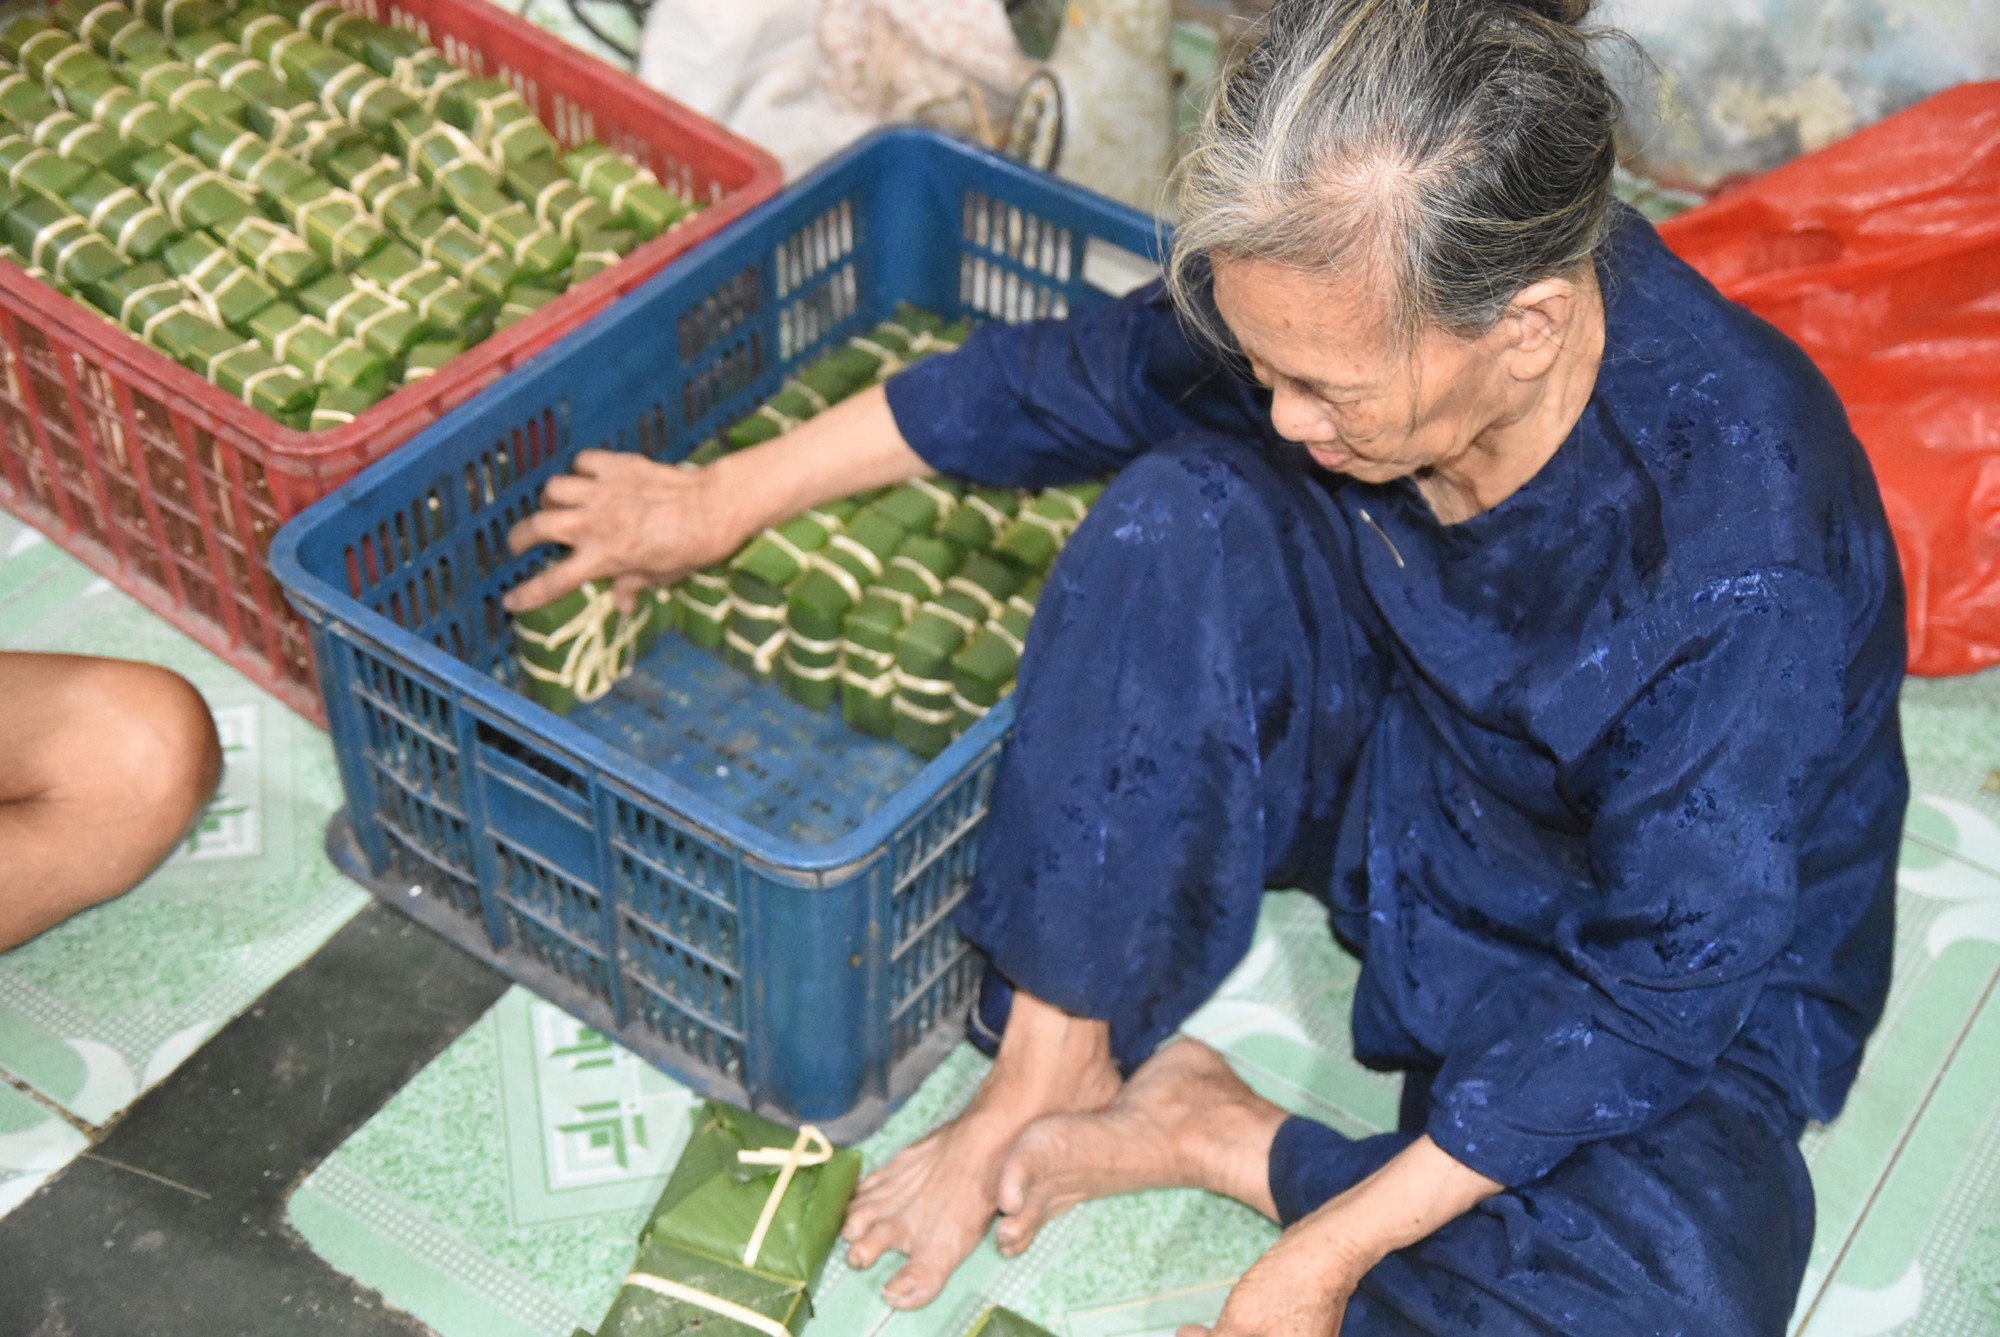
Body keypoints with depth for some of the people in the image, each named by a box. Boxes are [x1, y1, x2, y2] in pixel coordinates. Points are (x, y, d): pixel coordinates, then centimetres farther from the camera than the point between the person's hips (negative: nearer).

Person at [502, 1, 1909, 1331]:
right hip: (1397, 774, 4)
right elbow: (1067, 381, -3)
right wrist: (725, 499, 6)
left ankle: (1222, 1139, -9)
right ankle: (1054, 1066, -12)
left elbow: (1661, 984, -27)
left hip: (1664, 952, -3)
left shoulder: (1749, 566, -38)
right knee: (1180, 516, -26)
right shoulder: (1338, 297, -22)